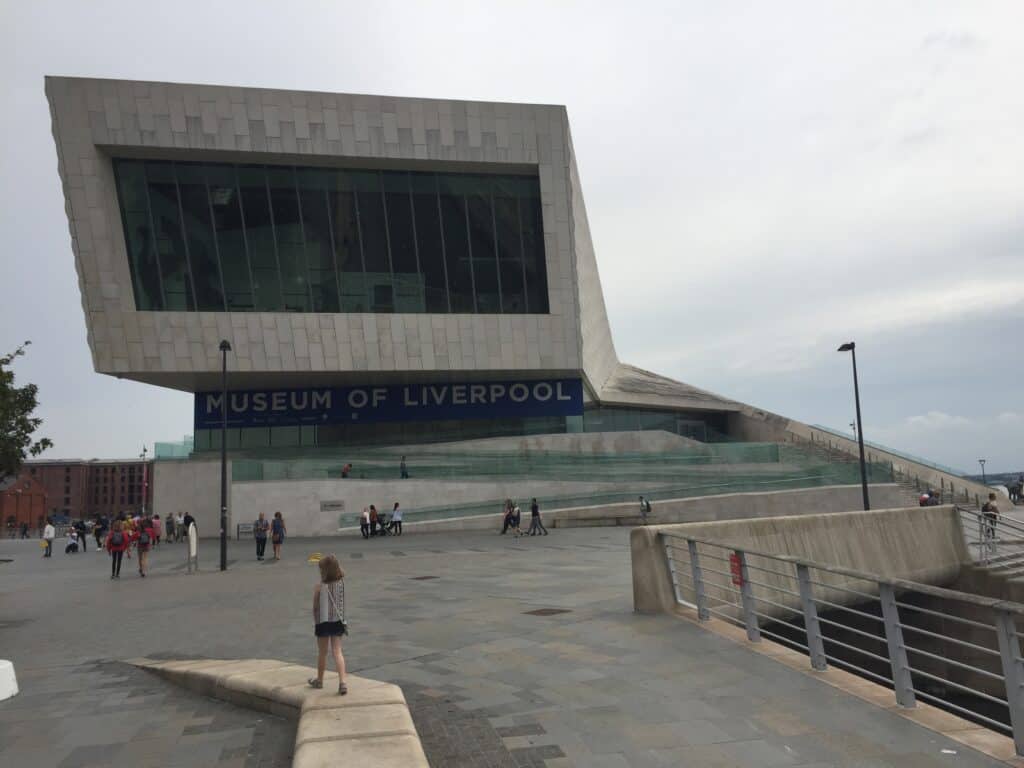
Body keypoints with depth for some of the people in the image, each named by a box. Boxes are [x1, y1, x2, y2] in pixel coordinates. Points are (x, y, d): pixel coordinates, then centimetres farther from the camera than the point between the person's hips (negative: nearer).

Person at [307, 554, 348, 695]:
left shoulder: (320, 586, -16)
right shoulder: (341, 583, -6)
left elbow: (315, 607, -8)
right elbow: (341, 603, 1)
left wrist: (315, 622, 5)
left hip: (323, 621, -3)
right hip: (337, 621, 3)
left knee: (322, 653, 14)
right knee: (337, 652, 5)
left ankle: (319, 680, 32)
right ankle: (342, 682, -7)